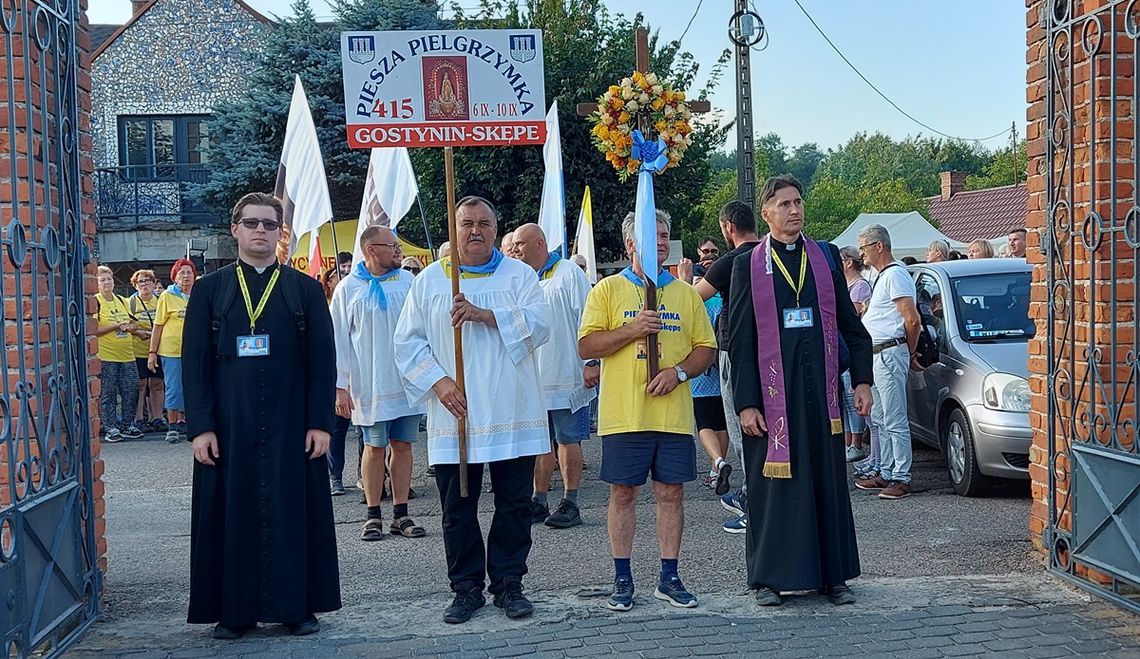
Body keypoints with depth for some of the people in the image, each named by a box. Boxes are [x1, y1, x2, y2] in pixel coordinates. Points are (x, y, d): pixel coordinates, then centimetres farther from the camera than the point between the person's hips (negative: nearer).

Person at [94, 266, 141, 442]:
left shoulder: (121, 301, 14)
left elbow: (133, 324, 19)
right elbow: (94, 330, -11)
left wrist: (130, 327, -4)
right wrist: (116, 326, -16)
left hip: (127, 355, 5)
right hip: (106, 356, -5)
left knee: (130, 392, 6)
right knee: (108, 394, -1)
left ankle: (128, 425, 16)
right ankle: (110, 428, 5)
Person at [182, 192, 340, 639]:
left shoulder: (305, 290, 6)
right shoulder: (209, 290, 7)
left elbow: (322, 361, 2)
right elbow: (195, 363, 2)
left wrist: (320, 422, -6)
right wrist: (200, 427, -6)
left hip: (291, 426, 0)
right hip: (228, 427, 0)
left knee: (294, 510, 3)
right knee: (232, 512, 3)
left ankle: (297, 606, 13)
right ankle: (234, 609, 13)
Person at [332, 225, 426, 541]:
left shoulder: (409, 281, 6)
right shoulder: (348, 289, 0)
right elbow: (339, 340, 1)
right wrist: (341, 387, -5)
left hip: (407, 382, 2)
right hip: (370, 385, -2)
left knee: (403, 445, 5)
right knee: (374, 447, 3)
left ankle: (401, 513, 13)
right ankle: (373, 516, 12)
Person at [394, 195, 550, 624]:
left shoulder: (519, 274, 6)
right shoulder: (429, 280, 9)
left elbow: (539, 325, -9)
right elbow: (408, 341, 6)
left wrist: (485, 314, -19)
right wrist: (438, 381, -9)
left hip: (512, 416, 0)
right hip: (454, 415, 1)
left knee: (514, 505, 4)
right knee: (457, 509, 4)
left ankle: (508, 584, 16)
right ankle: (466, 588, 15)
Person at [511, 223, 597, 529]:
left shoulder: (570, 274, -5)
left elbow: (587, 320, -9)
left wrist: (592, 362, -14)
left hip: (567, 376, -6)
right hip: (534, 378, 6)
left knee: (568, 440, 0)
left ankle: (570, 504, 6)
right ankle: (538, 503, 17)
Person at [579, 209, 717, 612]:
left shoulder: (686, 293, 11)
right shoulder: (608, 289, 3)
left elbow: (706, 348, 10)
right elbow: (586, 346, -4)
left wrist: (680, 371, -8)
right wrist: (631, 330, -15)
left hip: (674, 414, 2)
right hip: (623, 415, -2)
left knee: (671, 493, 5)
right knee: (623, 493, 3)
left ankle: (669, 577, 15)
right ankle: (622, 579, 13)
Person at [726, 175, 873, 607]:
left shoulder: (826, 256, 9)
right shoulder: (748, 265, 2)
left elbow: (850, 323, 11)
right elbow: (740, 340, -1)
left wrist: (862, 380, 3)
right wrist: (746, 403, -7)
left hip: (821, 388, 2)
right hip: (773, 393, -2)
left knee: (827, 479, 7)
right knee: (774, 483, 3)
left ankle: (833, 575, 17)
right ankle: (769, 577, 13)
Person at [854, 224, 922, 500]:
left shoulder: (895, 274, -13)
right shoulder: (883, 276, 19)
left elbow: (913, 320, -19)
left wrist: (909, 353, -7)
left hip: (890, 354, -11)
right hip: (877, 354, 11)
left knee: (895, 422, -8)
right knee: (879, 420, 15)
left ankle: (902, 479, -6)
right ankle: (886, 474, 23)